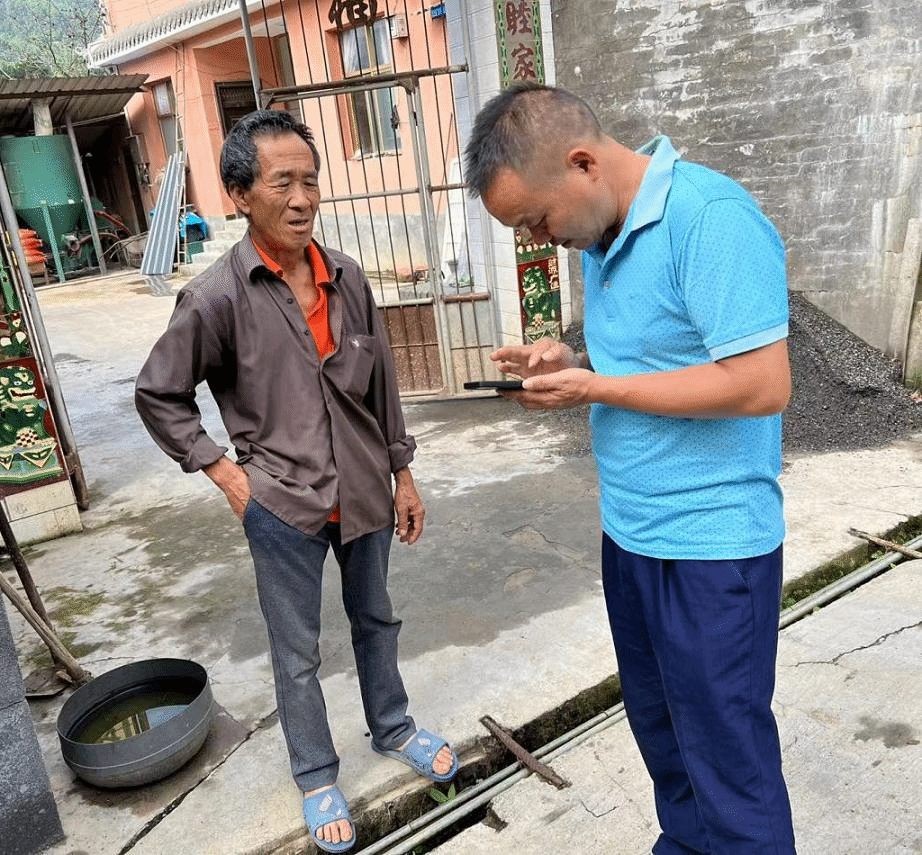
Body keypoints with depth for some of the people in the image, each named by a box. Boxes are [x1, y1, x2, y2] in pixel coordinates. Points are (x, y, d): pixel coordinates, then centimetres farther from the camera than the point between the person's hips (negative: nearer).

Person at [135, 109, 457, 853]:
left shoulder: (348, 278, -3)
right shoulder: (216, 298, -15)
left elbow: (382, 384, 5)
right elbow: (158, 395, -3)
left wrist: (403, 473, 9)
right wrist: (224, 472, -8)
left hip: (364, 492, 4)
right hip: (282, 505, -3)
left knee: (375, 621, 22)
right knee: (297, 653, 14)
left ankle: (392, 729, 47)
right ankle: (317, 776, 37)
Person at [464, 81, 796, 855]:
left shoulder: (711, 217, -20)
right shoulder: (603, 236, 8)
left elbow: (760, 384, -25)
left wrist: (594, 389, -19)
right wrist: (571, 362, -3)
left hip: (710, 543, -8)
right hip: (630, 530, 9)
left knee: (728, 753, 9)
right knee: (659, 725, 23)